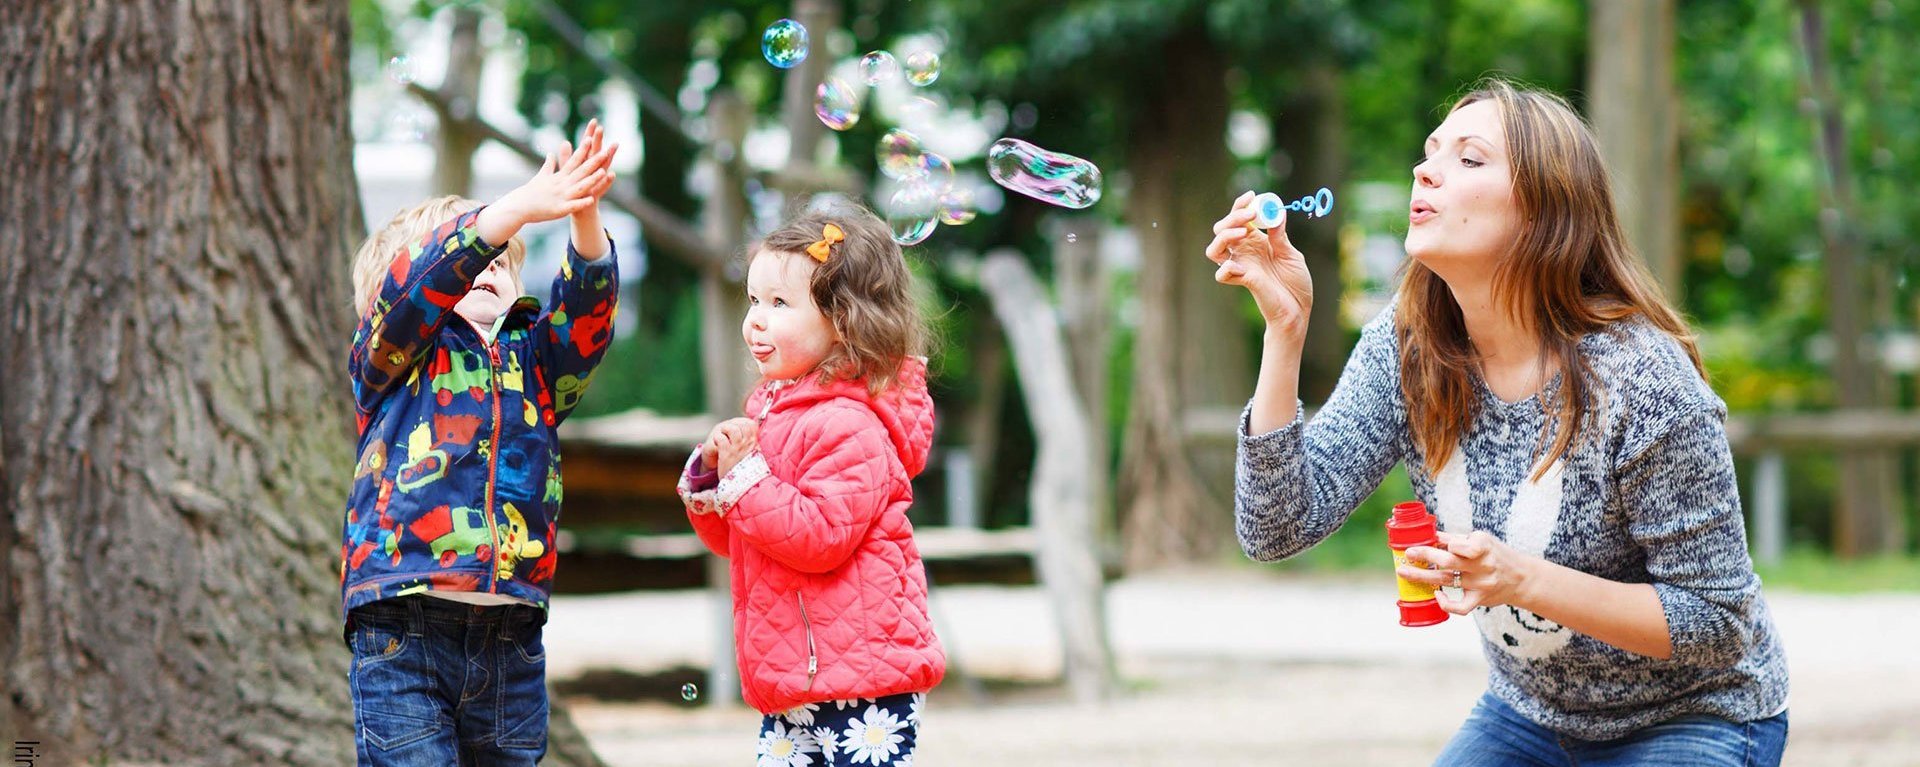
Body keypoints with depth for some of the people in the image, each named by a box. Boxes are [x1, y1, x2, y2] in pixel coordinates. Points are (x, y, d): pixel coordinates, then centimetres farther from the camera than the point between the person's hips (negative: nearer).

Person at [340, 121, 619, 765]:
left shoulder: (532, 360, 19)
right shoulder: (391, 355, 8)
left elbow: (585, 307, 1)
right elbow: (419, 282, -11)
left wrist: (585, 217, -19)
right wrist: (516, 208, -21)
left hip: (512, 638, 4)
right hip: (404, 635, -4)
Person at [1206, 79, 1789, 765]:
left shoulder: (1640, 380, -26)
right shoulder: (1404, 349, -9)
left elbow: (1718, 619, -21)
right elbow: (1277, 528, -16)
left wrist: (1526, 581, -34)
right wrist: (1285, 327, -24)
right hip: (1531, 709, 5)